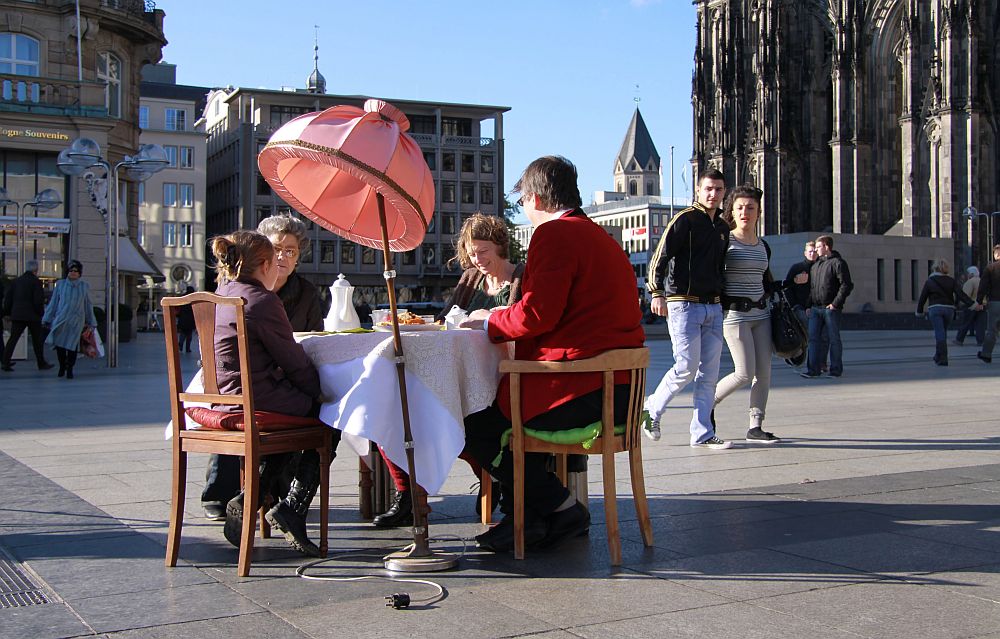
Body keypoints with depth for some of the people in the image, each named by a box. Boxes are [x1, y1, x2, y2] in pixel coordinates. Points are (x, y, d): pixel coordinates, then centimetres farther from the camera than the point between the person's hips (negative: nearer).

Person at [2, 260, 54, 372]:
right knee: (37, 340, 9)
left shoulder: (16, 281, 10)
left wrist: (9, 312, 18)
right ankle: (41, 364, 18)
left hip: (17, 315, 4)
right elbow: (38, 301, -14)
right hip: (32, 316, -4)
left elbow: (8, 299, 10)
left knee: (13, 339, 2)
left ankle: (6, 362, -9)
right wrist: (41, 313, -1)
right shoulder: (36, 282, -8)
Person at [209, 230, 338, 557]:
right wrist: (320, 391, 7)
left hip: (224, 399, 9)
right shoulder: (263, 302, -16)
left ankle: (248, 500, 18)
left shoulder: (220, 295, 12)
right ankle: (291, 507, 4)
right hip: (257, 402, -9)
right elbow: (294, 362, -11)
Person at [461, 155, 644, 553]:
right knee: (501, 406, 25)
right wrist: (501, 319, 26)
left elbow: (537, 314, -19)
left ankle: (561, 509, 5)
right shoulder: (600, 236, 21)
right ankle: (529, 517, 17)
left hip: (581, 392, -10)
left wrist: (489, 322, 0)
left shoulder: (555, 234, -10)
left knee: (475, 424, 2)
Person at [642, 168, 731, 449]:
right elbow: (660, 257, -12)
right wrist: (657, 293, -22)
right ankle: (652, 409, 13)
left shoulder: (723, 228, 17)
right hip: (684, 304, -7)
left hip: (713, 307, 7)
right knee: (686, 368, -10)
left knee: (709, 373, 4)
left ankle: (702, 434, 8)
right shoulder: (685, 220, -5)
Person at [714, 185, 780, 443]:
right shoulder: (724, 242, -5)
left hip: (761, 313, 6)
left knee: (764, 373, 0)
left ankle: (755, 427, 7)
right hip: (734, 313, -6)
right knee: (745, 373, -10)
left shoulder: (763, 247, 13)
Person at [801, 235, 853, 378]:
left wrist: (835, 304, -16)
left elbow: (846, 285, -12)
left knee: (834, 339, 1)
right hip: (815, 308, 7)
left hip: (831, 309, -7)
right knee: (813, 338, 1)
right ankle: (813, 369, 1)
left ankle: (836, 370, 8)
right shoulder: (815, 265, 18)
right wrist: (809, 305, 12)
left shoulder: (838, 263, -6)